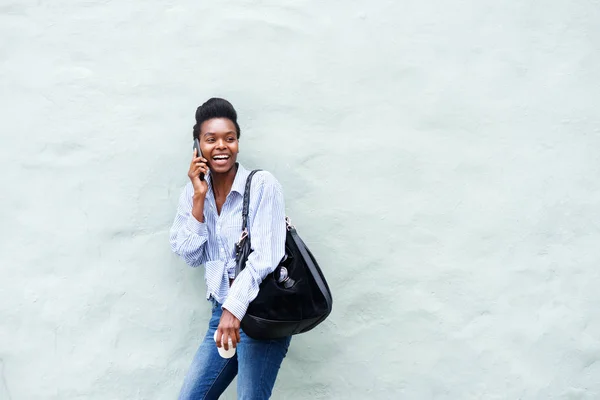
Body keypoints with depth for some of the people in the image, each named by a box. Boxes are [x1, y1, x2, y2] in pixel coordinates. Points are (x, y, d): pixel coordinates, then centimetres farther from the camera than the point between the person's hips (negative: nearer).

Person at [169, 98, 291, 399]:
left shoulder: (263, 185, -9)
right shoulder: (192, 192, 7)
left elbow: (264, 257, -15)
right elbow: (190, 255, -1)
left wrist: (235, 308, -23)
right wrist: (199, 197, -8)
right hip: (222, 310, 5)